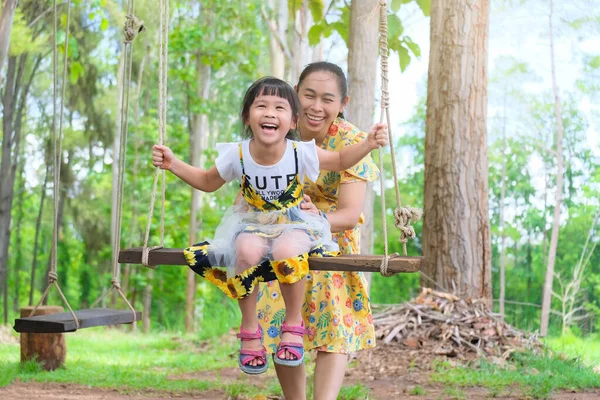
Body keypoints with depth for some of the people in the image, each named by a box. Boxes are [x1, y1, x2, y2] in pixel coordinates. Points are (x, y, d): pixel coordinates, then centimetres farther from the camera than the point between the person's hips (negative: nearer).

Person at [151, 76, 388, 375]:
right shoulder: (237, 155, -11)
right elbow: (207, 182, 8)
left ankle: (293, 324, -11)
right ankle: (249, 329, -13)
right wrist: (172, 164, -4)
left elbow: (341, 161, 4)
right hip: (252, 222, 1)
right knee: (248, 250, -35)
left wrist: (368, 144, -13)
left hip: (294, 222, -1)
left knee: (287, 252, -37)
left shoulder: (301, 153, -14)